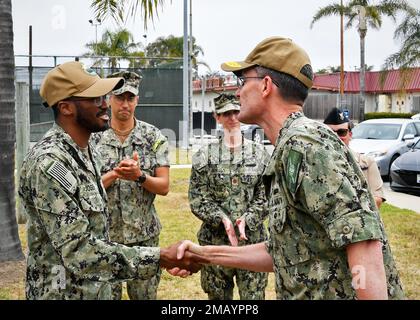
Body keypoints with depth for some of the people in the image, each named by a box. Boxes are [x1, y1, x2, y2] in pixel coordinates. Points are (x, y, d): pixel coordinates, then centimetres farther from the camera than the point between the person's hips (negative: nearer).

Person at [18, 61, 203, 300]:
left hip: (96, 288, 9)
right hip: (65, 292, -8)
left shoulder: (85, 151, 4)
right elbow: (78, 251, -30)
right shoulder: (49, 163, -25)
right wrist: (161, 258, -32)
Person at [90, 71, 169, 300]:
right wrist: (115, 172, -20)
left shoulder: (153, 136, -2)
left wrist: (139, 175, -22)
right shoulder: (93, 138, -2)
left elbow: (164, 186, -4)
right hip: (104, 234, 0)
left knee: (145, 294, 11)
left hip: (144, 234, 0)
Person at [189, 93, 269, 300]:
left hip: (252, 239, 0)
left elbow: (266, 196, 0)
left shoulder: (259, 153, 4)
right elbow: (197, 199, -2)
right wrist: (222, 219, -16)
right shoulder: (205, 155, 2)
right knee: (218, 296, 12)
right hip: (215, 240, 0)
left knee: (253, 296, 3)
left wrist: (247, 219, -15)